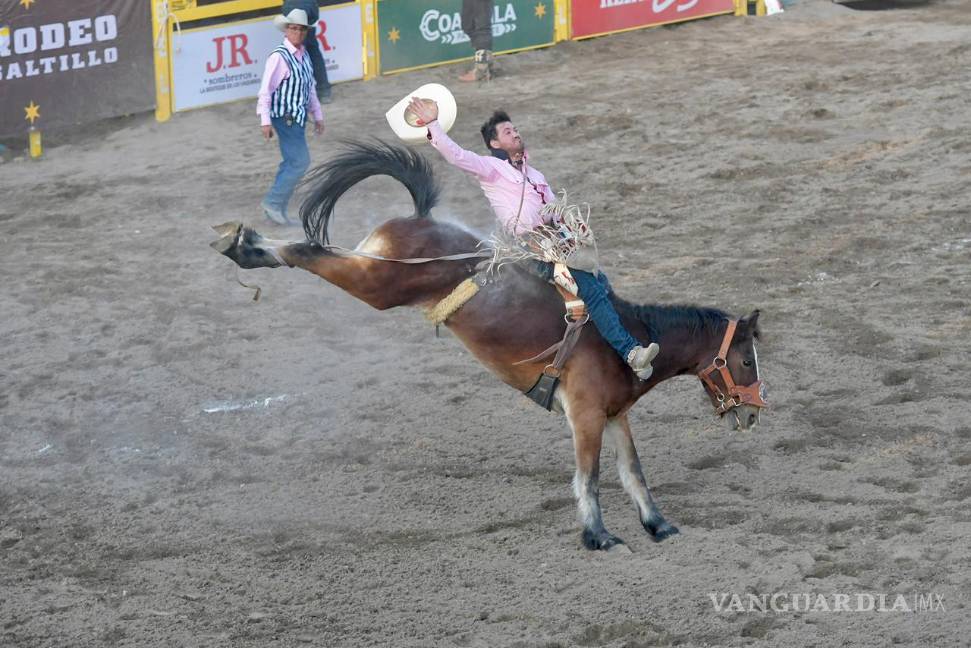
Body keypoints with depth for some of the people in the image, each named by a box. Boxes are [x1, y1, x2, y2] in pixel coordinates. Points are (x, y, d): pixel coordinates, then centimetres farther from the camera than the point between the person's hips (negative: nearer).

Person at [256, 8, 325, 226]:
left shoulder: (304, 56, 9)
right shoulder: (279, 57, -17)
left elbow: (310, 87, 20)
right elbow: (266, 89, -18)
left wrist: (317, 115, 21)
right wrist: (265, 121, -22)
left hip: (298, 118, 9)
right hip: (286, 118, -9)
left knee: (291, 163, 13)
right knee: (300, 161, -12)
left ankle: (276, 209, 20)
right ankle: (273, 203, -3)